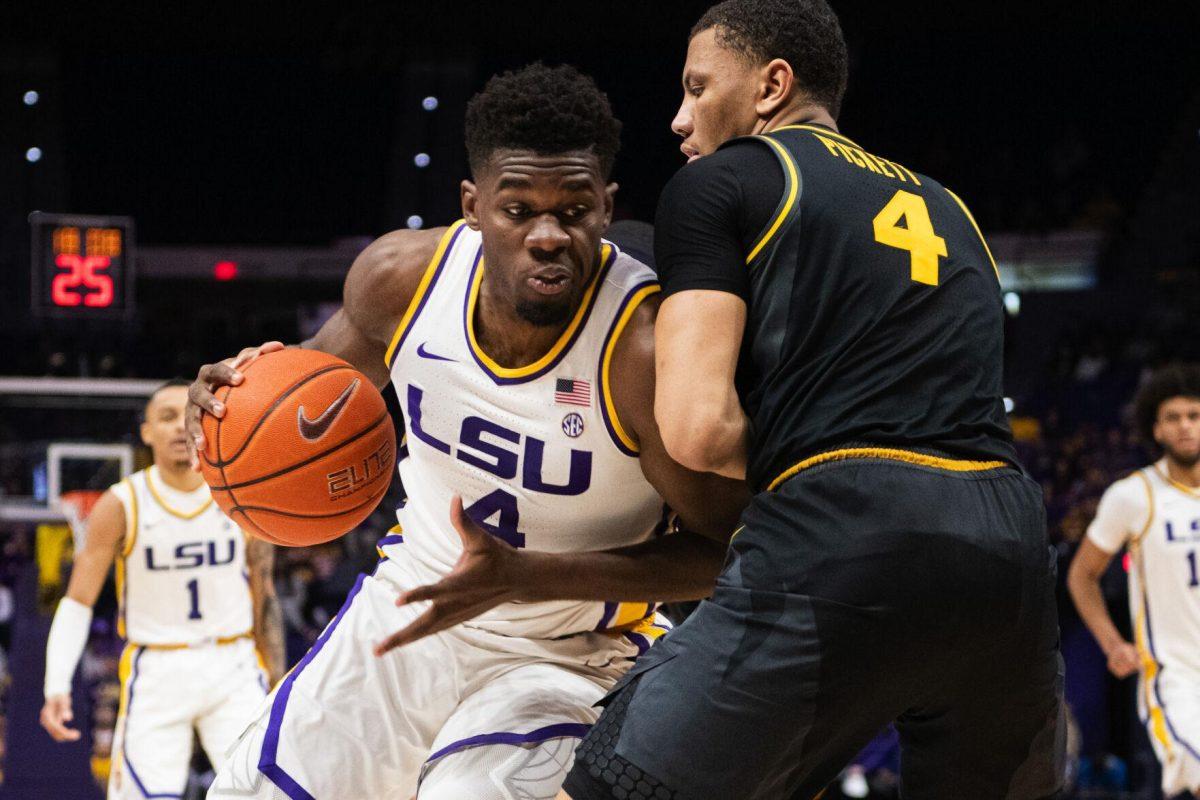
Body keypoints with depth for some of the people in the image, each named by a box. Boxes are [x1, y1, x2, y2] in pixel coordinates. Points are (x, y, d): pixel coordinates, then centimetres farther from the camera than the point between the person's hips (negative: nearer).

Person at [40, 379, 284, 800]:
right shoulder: (121, 505, -6)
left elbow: (264, 598, 8)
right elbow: (77, 603, -4)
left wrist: (277, 687, 8)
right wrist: (57, 687, -16)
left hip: (233, 670, 1)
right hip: (156, 674, -1)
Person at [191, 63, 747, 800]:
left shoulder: (647, 349, -30)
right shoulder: (403, 276, -15)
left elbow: (723, 550, -22)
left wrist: (522, 577, -31)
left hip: (570, 653, -5)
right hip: (412, 602, 5)